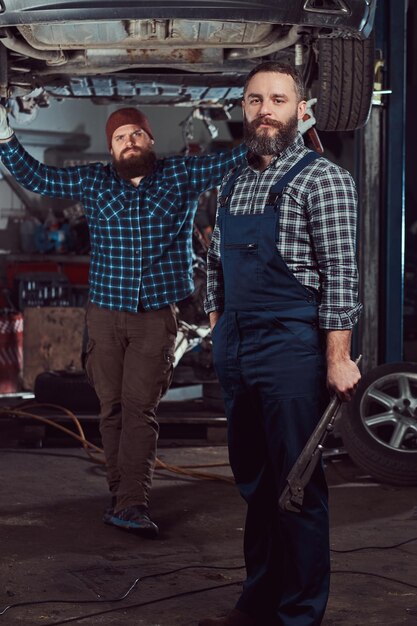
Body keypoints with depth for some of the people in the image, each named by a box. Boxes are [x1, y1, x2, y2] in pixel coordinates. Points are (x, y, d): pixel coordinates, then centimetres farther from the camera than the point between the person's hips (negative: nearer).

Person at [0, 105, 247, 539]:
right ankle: (121, 494, 16)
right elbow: (35, 178, 10)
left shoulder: (182, 176, 4)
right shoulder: (92, 182, 7)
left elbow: (236, 159, 3)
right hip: (105, 312, 2)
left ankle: (132, 504, -12)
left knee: (140, 407, -9)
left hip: (157, 315, -2)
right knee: (112, 407, 5)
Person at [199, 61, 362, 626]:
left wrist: (337, 358, -17)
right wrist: (217, 335, 15)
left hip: (290, 347, -7)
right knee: (254, 482, 15)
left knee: (297, 487, 0)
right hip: (235, 350, 7)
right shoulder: (233, 183, 13)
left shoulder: (322, 178, -7)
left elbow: (340, 273, -13)